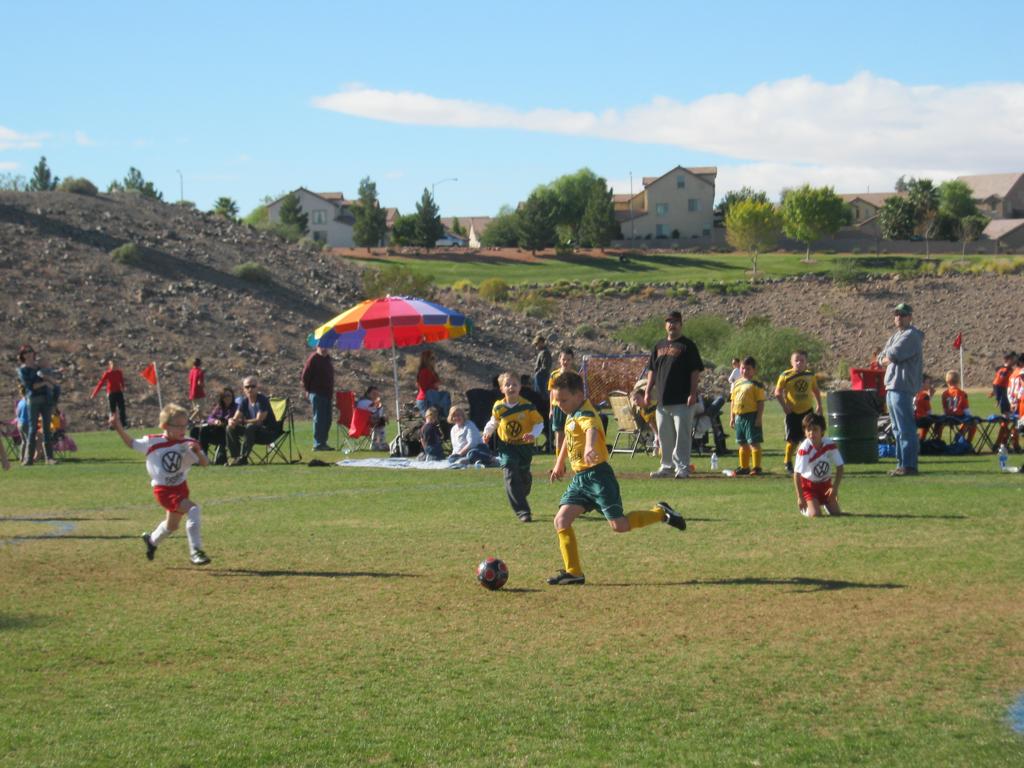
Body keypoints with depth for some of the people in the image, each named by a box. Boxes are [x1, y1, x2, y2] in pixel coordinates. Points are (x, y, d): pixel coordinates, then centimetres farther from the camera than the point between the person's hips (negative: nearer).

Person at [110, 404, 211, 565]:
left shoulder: (187, 444, -9)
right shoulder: (152, 442, -12)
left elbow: (205, 463, -14)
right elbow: (132, 444, 5)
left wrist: (197, 452, -34)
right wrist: (119, 428, -7)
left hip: (180, 487, 5)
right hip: (164, 490, -5)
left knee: (172, 525, 25)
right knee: (192, 509, -27)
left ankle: (152, 540, 56)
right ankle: (195, 551, -24)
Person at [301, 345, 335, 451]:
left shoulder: (327, 358, 16)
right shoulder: (313, 359, -9)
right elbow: (305, 376, -11)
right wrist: (308, 390, -8)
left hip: (327, 394, 8)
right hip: (317, 394, -8)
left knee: (327, 420, 9)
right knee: (319, 419, -7)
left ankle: (323, 443, 16)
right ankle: (318, 444, -4)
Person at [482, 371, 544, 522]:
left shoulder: (528, 406, -13)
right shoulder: (498, 408, -7)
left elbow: (539, 422, -6)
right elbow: (493, 422, 14)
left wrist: (533, 434, -22)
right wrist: (487, 432, 1)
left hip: (525, 446, 0)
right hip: (506, 447, 0)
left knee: (524, 478, 16)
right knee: (511, 478, -15)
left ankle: (520, 501, 48)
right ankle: (522, 511, -16)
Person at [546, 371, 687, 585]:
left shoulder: (585, 414, -17)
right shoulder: (572, 415, 13)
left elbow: (592, 430, -42)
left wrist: (589, 447, -64)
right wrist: (560, 462, 42)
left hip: (598, 475, -9)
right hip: (580, 478, 9)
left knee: (619, 525, -11)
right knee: (561, 521, -3)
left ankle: (660, 513, 11)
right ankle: (573, 572, 1)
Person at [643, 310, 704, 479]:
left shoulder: (687, 345, -1)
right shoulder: (659, 346, 17)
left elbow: (696, 371, -6)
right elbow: (652, 370, 20)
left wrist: (693, 393, -14)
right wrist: (647, 391, 11)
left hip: (682, 401, -6)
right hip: (662, 400, 6)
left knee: (682, 435, -6)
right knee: (664, 436, 10)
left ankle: (682, 468, -3)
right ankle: (667, 466, 18)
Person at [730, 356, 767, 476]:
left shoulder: (756, 384, -6)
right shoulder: (737, 384, 14)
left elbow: (761, 402, -10)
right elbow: (733, 402, 19)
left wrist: (759, 417, -16)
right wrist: (732, 417, 15)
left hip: (751, 416, -7)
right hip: (739, 416, 7)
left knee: (754, 442, -6)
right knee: (742, 443, 14)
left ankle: (756, 467, -3)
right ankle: (744, 467, 22)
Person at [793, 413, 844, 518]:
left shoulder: (830, 445, -16)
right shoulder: (804, 449, -28)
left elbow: (839, 468, -5)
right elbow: (797, 474, -25)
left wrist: (835, 487, -14)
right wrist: (800, 497, -23)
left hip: (825, 483, 4)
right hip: (808, 485, -4)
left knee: (836, 513, -1)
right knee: (815, 514, -18)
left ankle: (825, 504, 32)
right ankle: (804, 508, 16)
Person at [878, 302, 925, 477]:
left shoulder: (911, 335, -8)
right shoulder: (895, 337, 22)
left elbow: (893, 355, -18)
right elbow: (880, 358, 17)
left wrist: (886, 358, 3)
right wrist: (889, 359, -4)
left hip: (902, 387, -10)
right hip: (891, 387, 10)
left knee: (906, 429, -11)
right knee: (898, 429, 13)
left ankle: (909, 465, -12)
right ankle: (902, 463, 17)